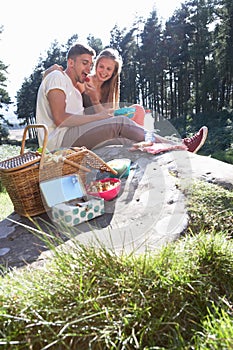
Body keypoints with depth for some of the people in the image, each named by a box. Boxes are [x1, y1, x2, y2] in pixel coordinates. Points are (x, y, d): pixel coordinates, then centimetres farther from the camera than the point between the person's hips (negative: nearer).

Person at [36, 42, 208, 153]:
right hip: (59, 139, -8)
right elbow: (60, 119, -16)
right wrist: (97, 116, -11)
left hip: (75, 140, 9)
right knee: (120, 122, -20)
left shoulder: (75, 90, 28)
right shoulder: (57, 77, 2)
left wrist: (94, 98, 2)